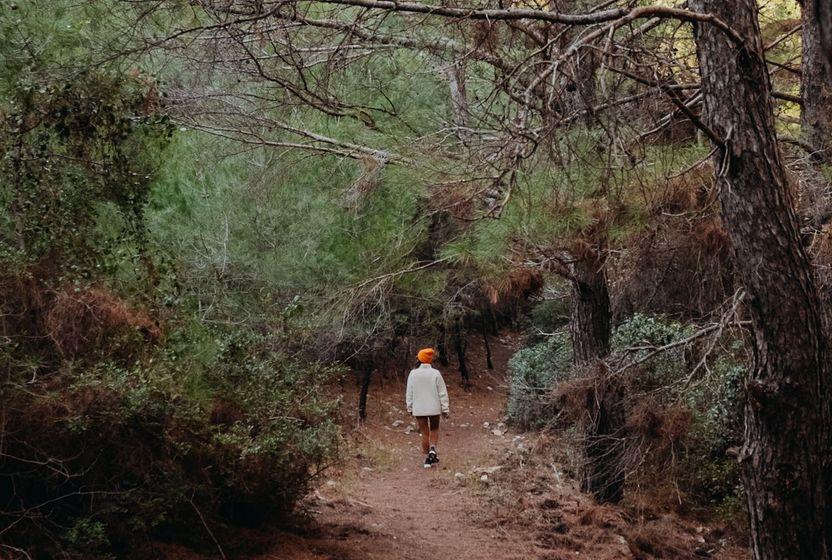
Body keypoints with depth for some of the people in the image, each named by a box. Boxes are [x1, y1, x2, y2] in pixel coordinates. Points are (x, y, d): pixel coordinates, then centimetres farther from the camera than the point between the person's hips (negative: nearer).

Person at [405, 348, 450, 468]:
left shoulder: (413, 374, -5)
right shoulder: (435, 373, -10)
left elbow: (409, 393, 1)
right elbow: (442, 393, -7)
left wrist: (410, 408, 13)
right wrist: (446, 409, 0)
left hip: (419, 409, 1)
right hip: (434, 408, -1)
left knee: (425, 433, 9)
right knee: (434, 430, 18)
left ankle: (428, 458, 12)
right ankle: (433, 449, -5)